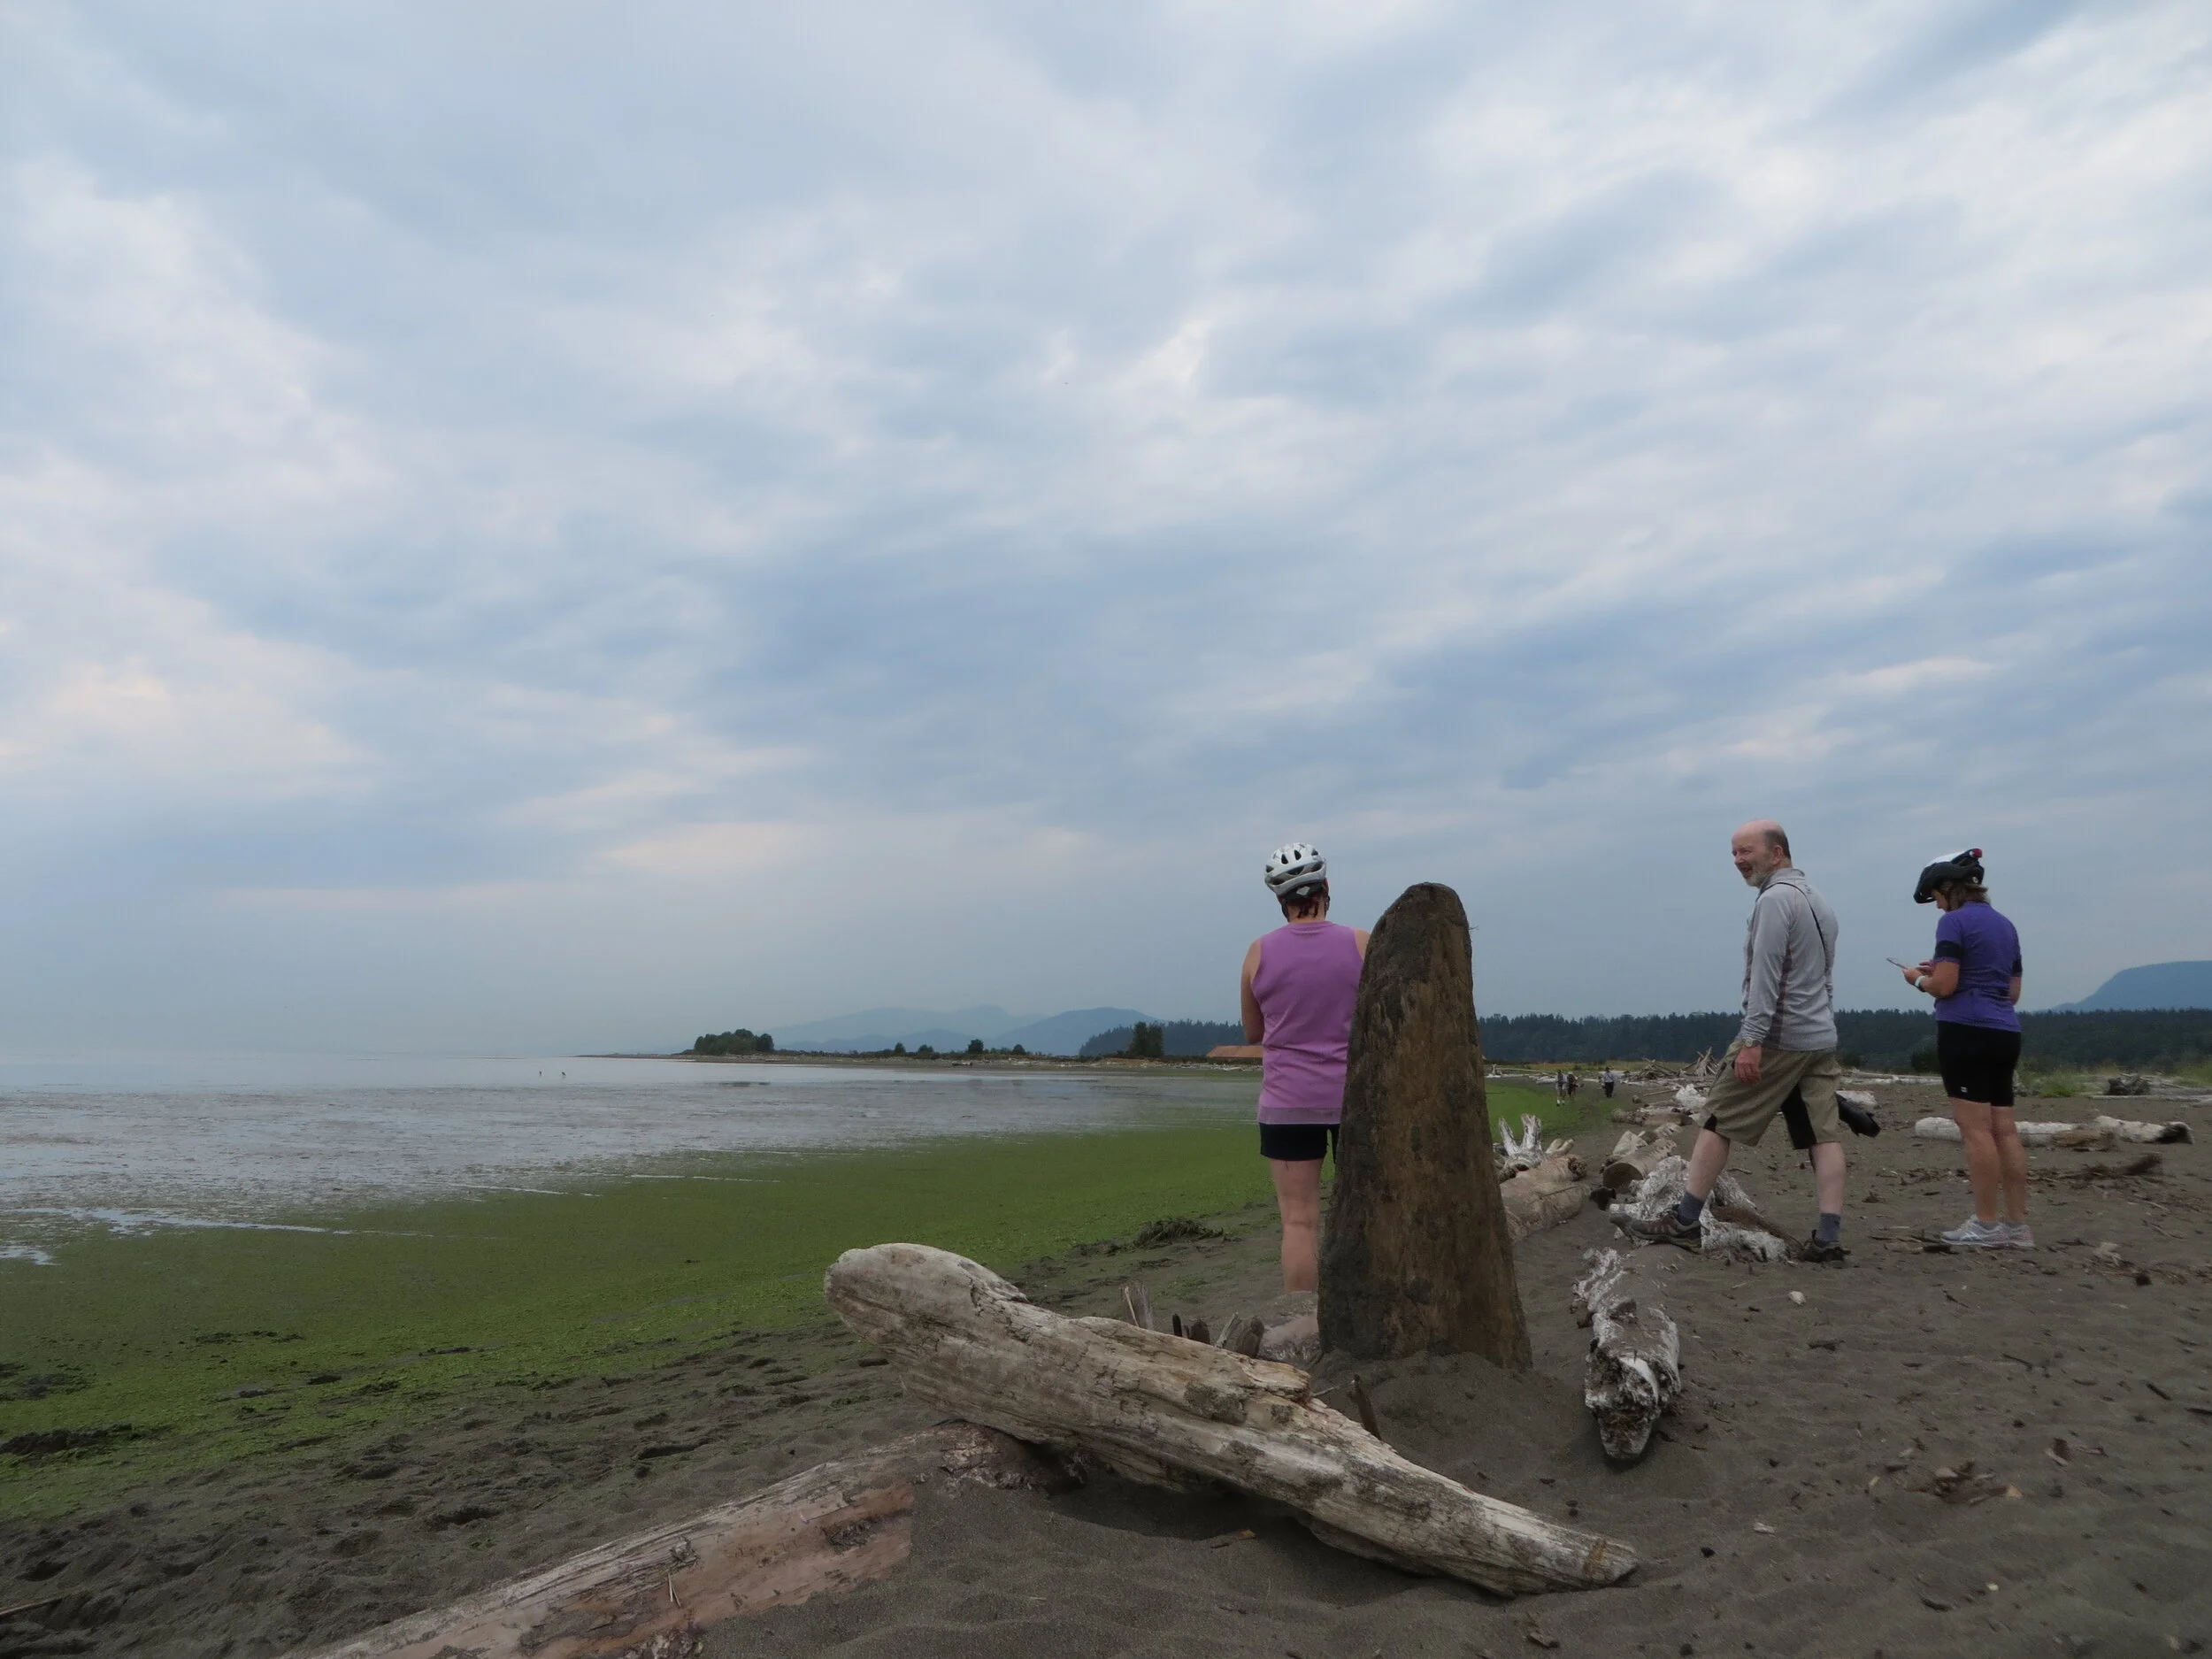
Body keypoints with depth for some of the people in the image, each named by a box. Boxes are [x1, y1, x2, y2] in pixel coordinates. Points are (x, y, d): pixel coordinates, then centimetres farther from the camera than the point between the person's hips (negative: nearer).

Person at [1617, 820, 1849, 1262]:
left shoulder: (1775, 898, -12)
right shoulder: (1818, 901, 18)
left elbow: (1765, 976, -20)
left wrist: (1751, 1040, -23)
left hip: (1777, 1036, -9)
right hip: (1821, 1038, 9)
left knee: (1718, 1123, -2)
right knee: (1824, 1134, 2)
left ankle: (1683, 1223, 3)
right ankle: (1828, 1239, -2)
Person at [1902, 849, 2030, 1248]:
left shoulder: (1955, 922, -7)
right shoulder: (2005, 925, 18)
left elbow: (1944, 986, -14)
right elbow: (2013, 992, 22)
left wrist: (1918, 978, 7)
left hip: (1965, 1031, -8)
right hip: (2005, 1034, 8)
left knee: (1976, 1129, -6)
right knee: (2004, 1129, 7)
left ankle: (1987, 1224, -4)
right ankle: (2017, 1224, 9)